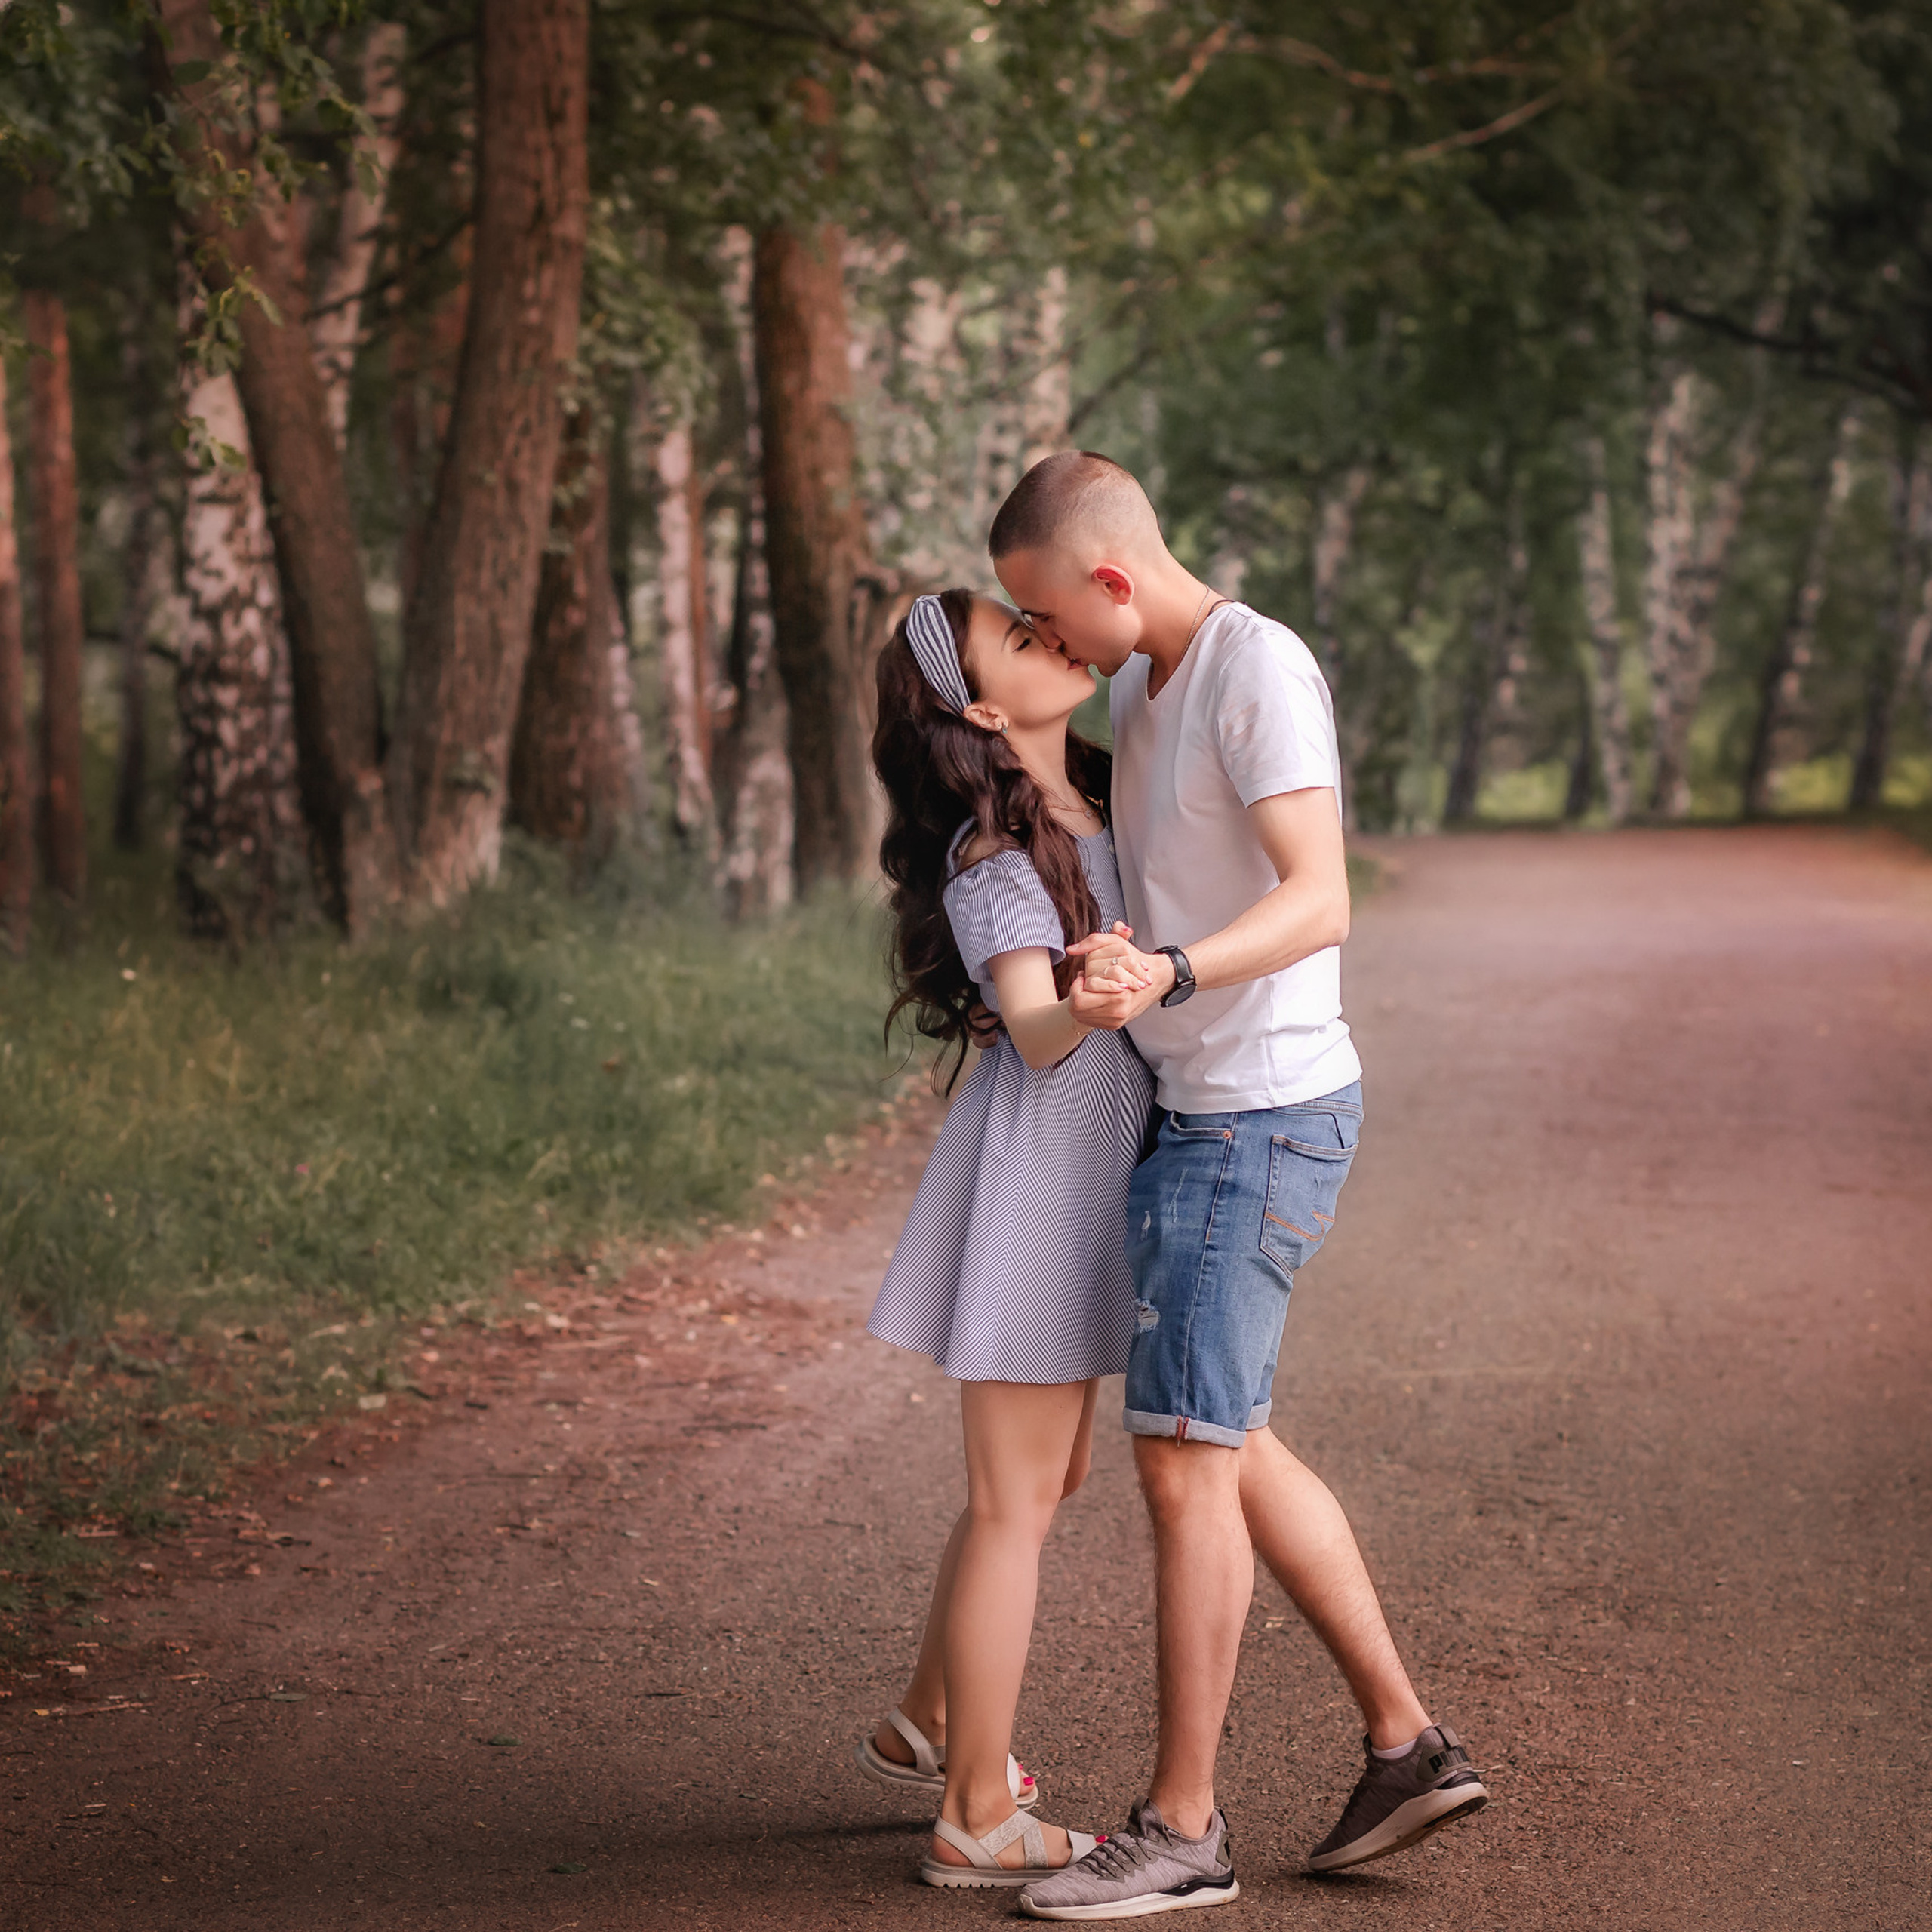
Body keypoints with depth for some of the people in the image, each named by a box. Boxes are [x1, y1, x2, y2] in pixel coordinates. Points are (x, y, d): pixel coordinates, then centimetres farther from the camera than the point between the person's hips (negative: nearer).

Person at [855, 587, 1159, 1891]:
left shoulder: (1089, 802, 6)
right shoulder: (992, 855, -19)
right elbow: (1031, 1029, -32)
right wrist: (1085, 1007, -52)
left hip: (1086, 1173, 9)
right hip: (1035, 1180, -9)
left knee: (1048, 1480, 21)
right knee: (1015, 1507, -1)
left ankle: (926, 1728, 35)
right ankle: (978, 1821, 8)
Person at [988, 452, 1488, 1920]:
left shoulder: (1262, 670, -17)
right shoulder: (1147, 684, 13)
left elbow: (1319, 903, -26)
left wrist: (1168, 972, -42)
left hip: (1259, 1122, -10)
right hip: (1203, 1116, 10)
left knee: (1184, 1457, -7)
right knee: (1228, 1448, 15)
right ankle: (1408, 1745, 21)